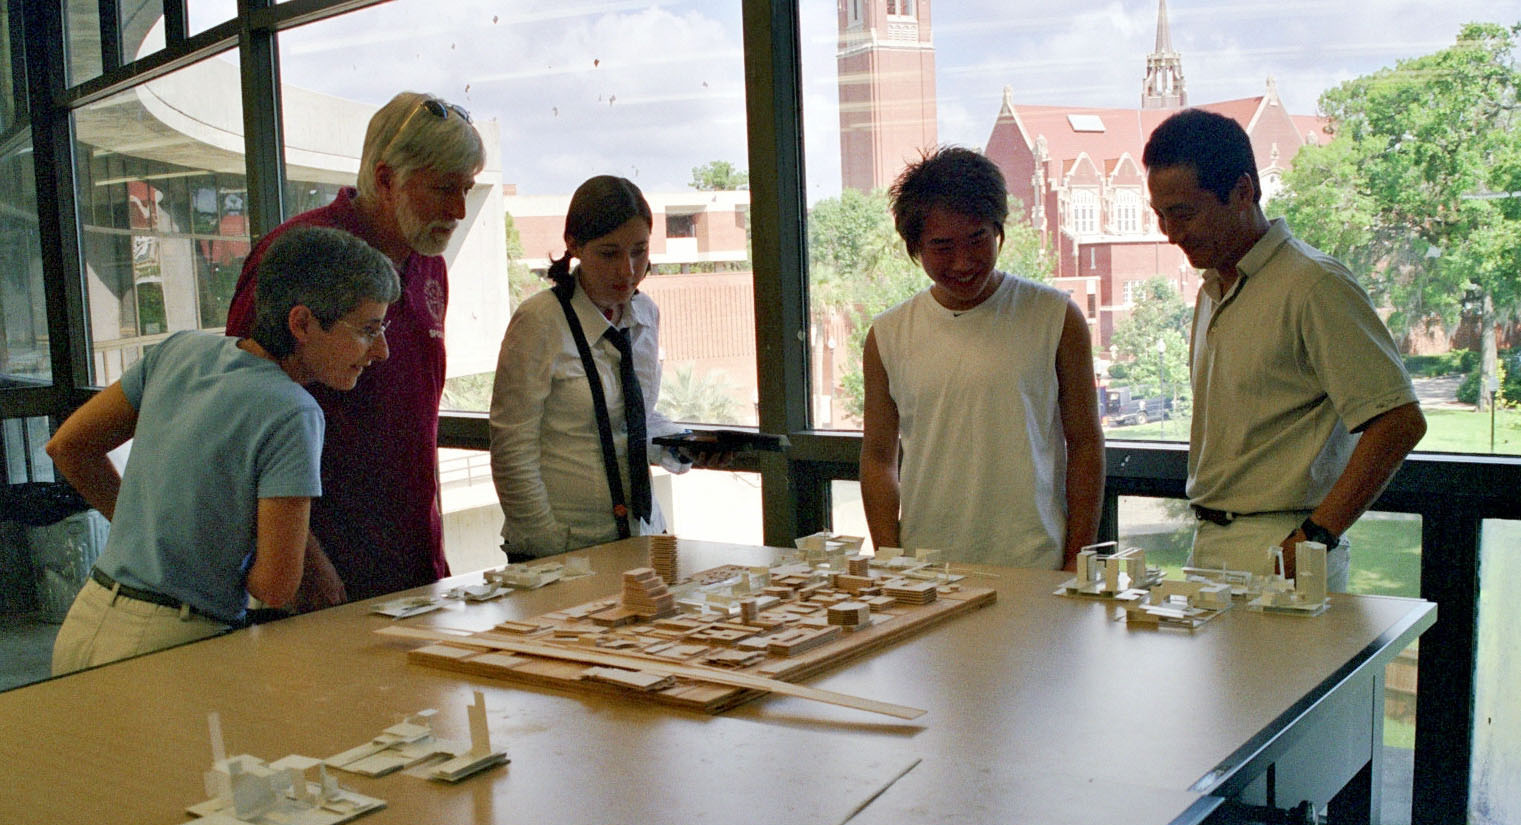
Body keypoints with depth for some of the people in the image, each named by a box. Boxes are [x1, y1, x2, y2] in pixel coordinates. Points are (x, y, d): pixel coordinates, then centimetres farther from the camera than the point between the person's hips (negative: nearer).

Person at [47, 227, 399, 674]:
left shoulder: (181, 349, 4)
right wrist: (227, 553, 2)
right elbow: (275, 586, -19)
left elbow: (69, 445, 15)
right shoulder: (292, 415, -18)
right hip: (169, 644, -8)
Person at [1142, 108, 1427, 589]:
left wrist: (1313, 539, -18)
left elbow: (1400, 423, -16)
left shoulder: (1314, 286, -11)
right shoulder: (1213, 290, 16)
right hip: (1210, 547, 7)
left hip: (1277, 555, -7)